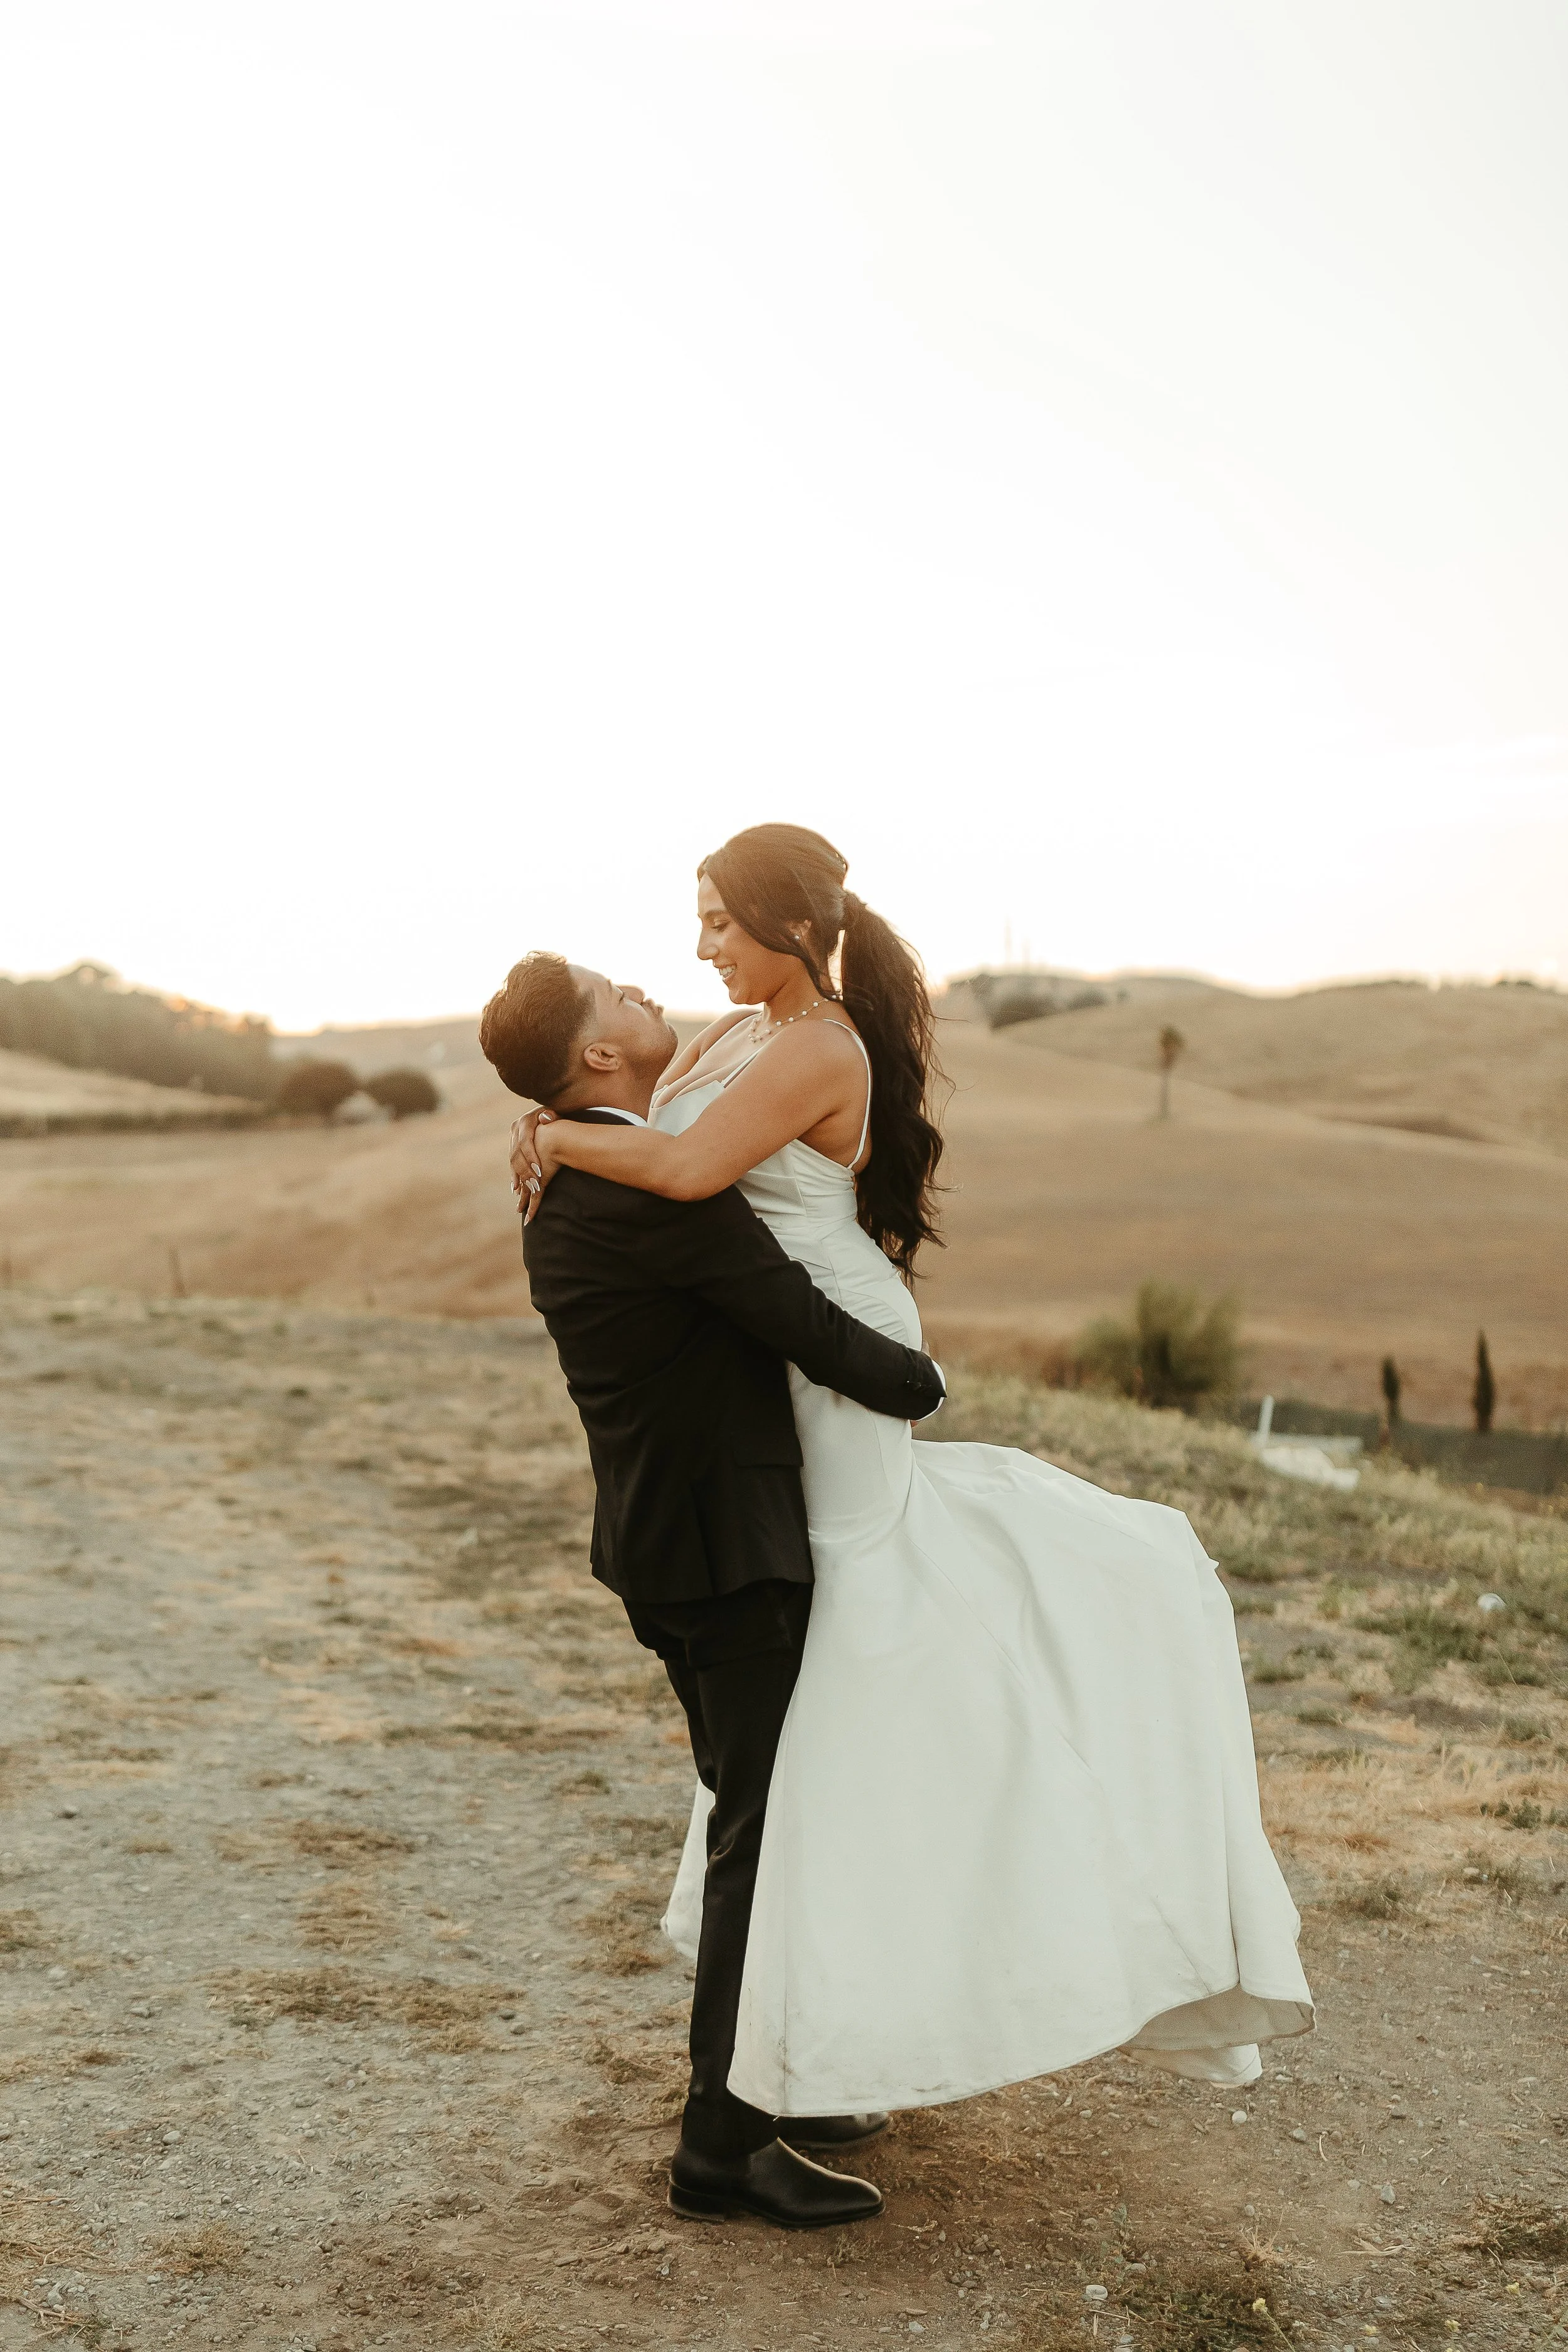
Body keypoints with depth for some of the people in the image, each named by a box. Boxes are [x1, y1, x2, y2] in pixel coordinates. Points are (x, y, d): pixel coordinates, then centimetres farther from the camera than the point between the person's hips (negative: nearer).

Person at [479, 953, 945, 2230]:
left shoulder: (565, 1181, 9)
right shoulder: (663, 1189, -22)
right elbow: (814, 1331, -18)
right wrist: (920, 1382, 0)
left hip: (665, 1535, 10)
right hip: (727, 1547, -10)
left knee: (753, 1819, 19)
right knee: (761, 1836, -2)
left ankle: (756, 2083, 31)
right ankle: (725, 2146, 5)